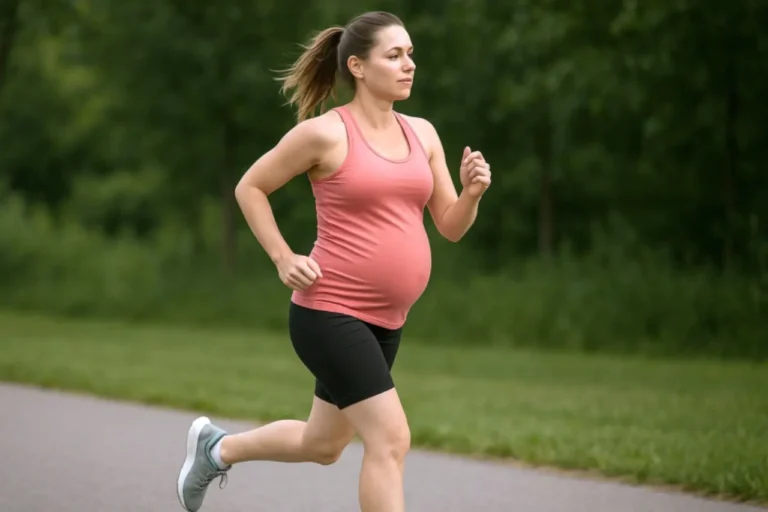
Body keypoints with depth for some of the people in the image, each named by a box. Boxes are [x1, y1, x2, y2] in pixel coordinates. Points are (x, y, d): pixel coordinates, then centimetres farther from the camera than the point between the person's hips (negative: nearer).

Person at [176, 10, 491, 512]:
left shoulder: (422, 133, 7)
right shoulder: (325, 133, -10)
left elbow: (451, 226, 9)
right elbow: (250, 188, 0)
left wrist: (473, 192, -11)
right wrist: (284, 259, -8)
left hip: (384, 321, 8)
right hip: (329, 313, -8)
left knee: (322, 445, 20)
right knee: (391, 438, -16)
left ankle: (217, 448, 44)